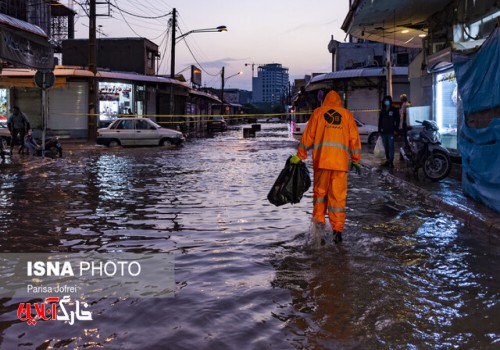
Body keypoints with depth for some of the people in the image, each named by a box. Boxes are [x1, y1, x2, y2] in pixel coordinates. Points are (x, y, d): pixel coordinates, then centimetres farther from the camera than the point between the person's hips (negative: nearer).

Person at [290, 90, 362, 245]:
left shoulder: (318, 112, 12)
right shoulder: (347, 114, 15)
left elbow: (308, 136, 7)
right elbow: (354, 139, 12)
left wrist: (299, 156, 12)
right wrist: (356, 160, 19)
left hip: (321, 159, 0)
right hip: (341, 161, 1)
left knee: (320, 192, 11)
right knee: (338, 196, 2)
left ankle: (318, 223, 2)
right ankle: (337, 231, 1)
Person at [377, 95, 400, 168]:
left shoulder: (394, 110, 1)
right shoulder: (382, 110, 14)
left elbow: (397, 120, -1)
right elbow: (380, 121, 16)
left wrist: (396, 129, -9)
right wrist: (379, 130, 10)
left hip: (391, 132, -5)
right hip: (383, 132, 5)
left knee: (391, 146, -9)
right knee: (386, 147, 8)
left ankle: (391, 161, -10)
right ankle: (387, 160, 15)